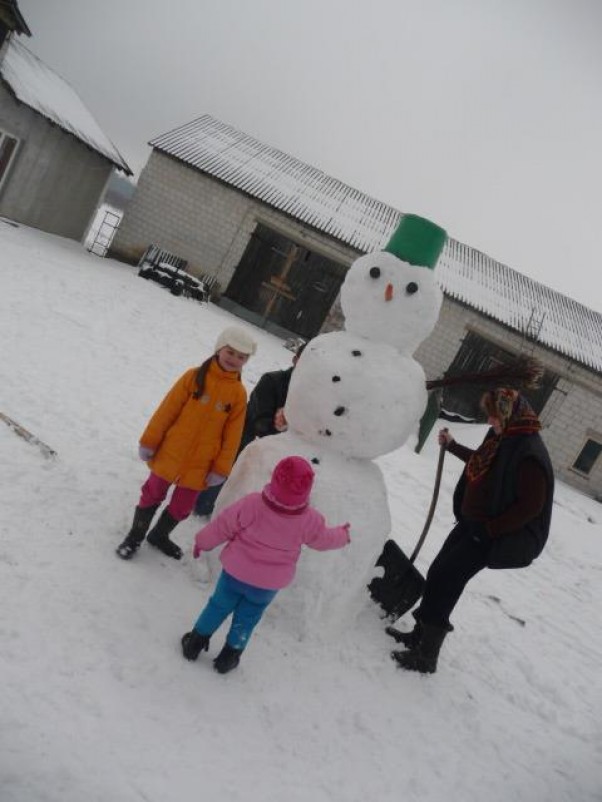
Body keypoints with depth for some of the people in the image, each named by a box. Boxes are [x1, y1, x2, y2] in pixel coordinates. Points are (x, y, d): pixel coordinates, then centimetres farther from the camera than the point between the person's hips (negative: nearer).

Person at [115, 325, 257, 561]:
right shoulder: (194, 376, -9)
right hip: (169, 454, -2)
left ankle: (159, 536, 40)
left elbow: (232, 435, -3)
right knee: (153, 495, 12)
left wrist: (221, 469, -3)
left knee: (182, 507, 15)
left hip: (199, 466, 2)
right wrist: (149, 442, -5)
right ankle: (135, 537, 32)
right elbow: (166, 411, -6)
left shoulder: (239, 393, -6)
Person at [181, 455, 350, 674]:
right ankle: (229, 656, 32)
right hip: (268, 584, 1)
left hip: (236, 572, 0)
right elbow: (323, 539, 1)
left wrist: (202, 542, 4)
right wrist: (342, 535, 23)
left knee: (219, 605, 20)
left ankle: (195, 642, 34)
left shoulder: (252, 504, -25)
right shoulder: (309, 520, -19)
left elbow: (224, 525, -13)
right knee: (247, 617, 20)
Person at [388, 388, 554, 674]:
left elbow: (532, 505, -22)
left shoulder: (530, 454, -24)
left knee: (446, 580, -7)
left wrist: (490, 530, -20)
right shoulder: (502, 436, 3)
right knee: (438, 573, 12)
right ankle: (419, 635, 29)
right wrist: (452, 445, 27)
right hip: (470, 522, 9)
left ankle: (427, 656, 6)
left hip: (488, 534, -9)